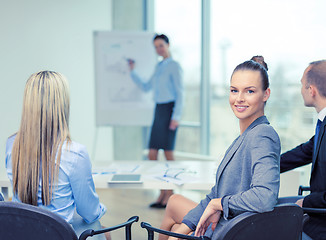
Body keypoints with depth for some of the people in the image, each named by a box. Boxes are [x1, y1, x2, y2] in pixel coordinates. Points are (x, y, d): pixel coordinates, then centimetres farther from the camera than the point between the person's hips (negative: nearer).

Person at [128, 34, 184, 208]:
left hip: (169, 110, -8)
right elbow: (146, 87, 23)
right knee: (152, 154, 3)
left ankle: (170, 194, 3)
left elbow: (180, 93, -10)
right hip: (158, 110, 8)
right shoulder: (158, 67, 17)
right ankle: (163, 193, 11)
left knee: (168, 152, -5)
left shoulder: (174, 66, -5)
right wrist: (132, 72, 16)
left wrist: (176, 117, -16)